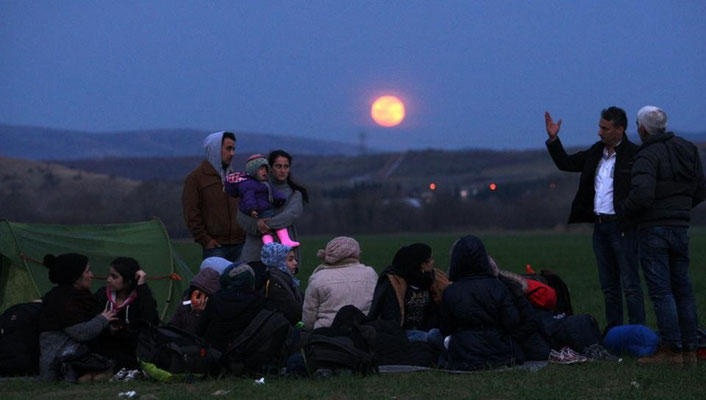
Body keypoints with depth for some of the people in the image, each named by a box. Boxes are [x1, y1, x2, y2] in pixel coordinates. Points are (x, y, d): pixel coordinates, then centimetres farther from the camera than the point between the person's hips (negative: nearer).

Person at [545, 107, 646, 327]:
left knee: (630, 284, -5)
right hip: (600, 225, 8)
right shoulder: (596, 152, 12)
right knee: (608, 286, 13)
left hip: (622, 226, -8)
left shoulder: (633, 155, -12)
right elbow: (566, 163, 22)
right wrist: (553, 139, 12)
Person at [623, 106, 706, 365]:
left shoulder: (648, 156, -14)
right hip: (681, 227, 7)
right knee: (683, 290, 11)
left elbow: (642, 193, -27)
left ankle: (672, 350, -7)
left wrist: (628, 211, -8)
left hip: (653, 229, -7)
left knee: (661, 291, -5)